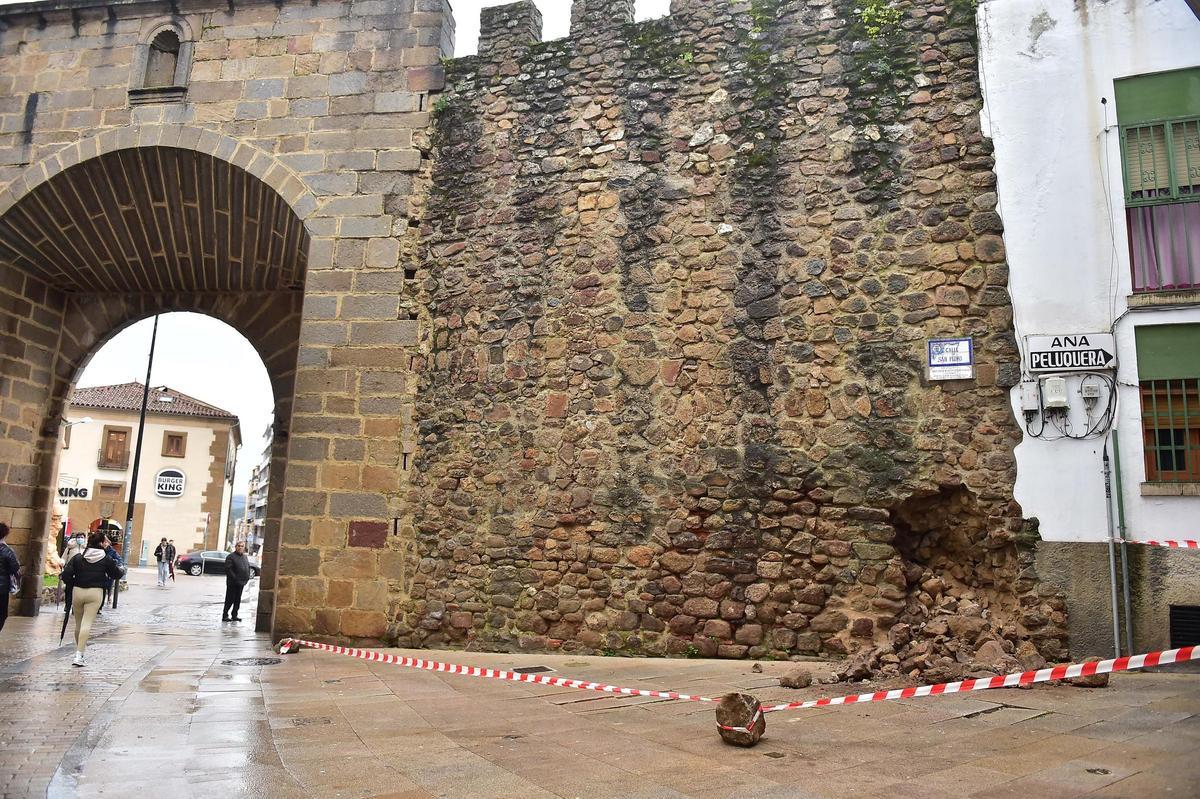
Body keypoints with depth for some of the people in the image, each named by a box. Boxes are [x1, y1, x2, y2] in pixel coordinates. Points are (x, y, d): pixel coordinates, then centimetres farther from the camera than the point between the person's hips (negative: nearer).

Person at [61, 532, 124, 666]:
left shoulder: (78, 557, 3)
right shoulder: (106, 559, -3)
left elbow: (65, 575, -2)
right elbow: (117, 575, 5)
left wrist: (73, 584, 16)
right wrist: (119, 568, 26)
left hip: (78, 591, 3)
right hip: (95, 592, -3)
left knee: (78, 623, 18)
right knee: (87, 623, -7)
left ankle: (80, 648, 34)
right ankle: (79, 656, -15)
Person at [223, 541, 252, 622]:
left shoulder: (245, 557, 15)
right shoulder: (231, 556, -9)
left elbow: (248, 568, 21)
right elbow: (228, 569, -16)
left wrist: (247, 578, 6)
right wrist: (235, 578, -19)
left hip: (241, 583, 7)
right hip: (232, 583, -7)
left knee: (238, 600, 11)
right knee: (230, 600, -3)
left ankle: (234, 616, 18)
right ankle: (225, 615, 4)